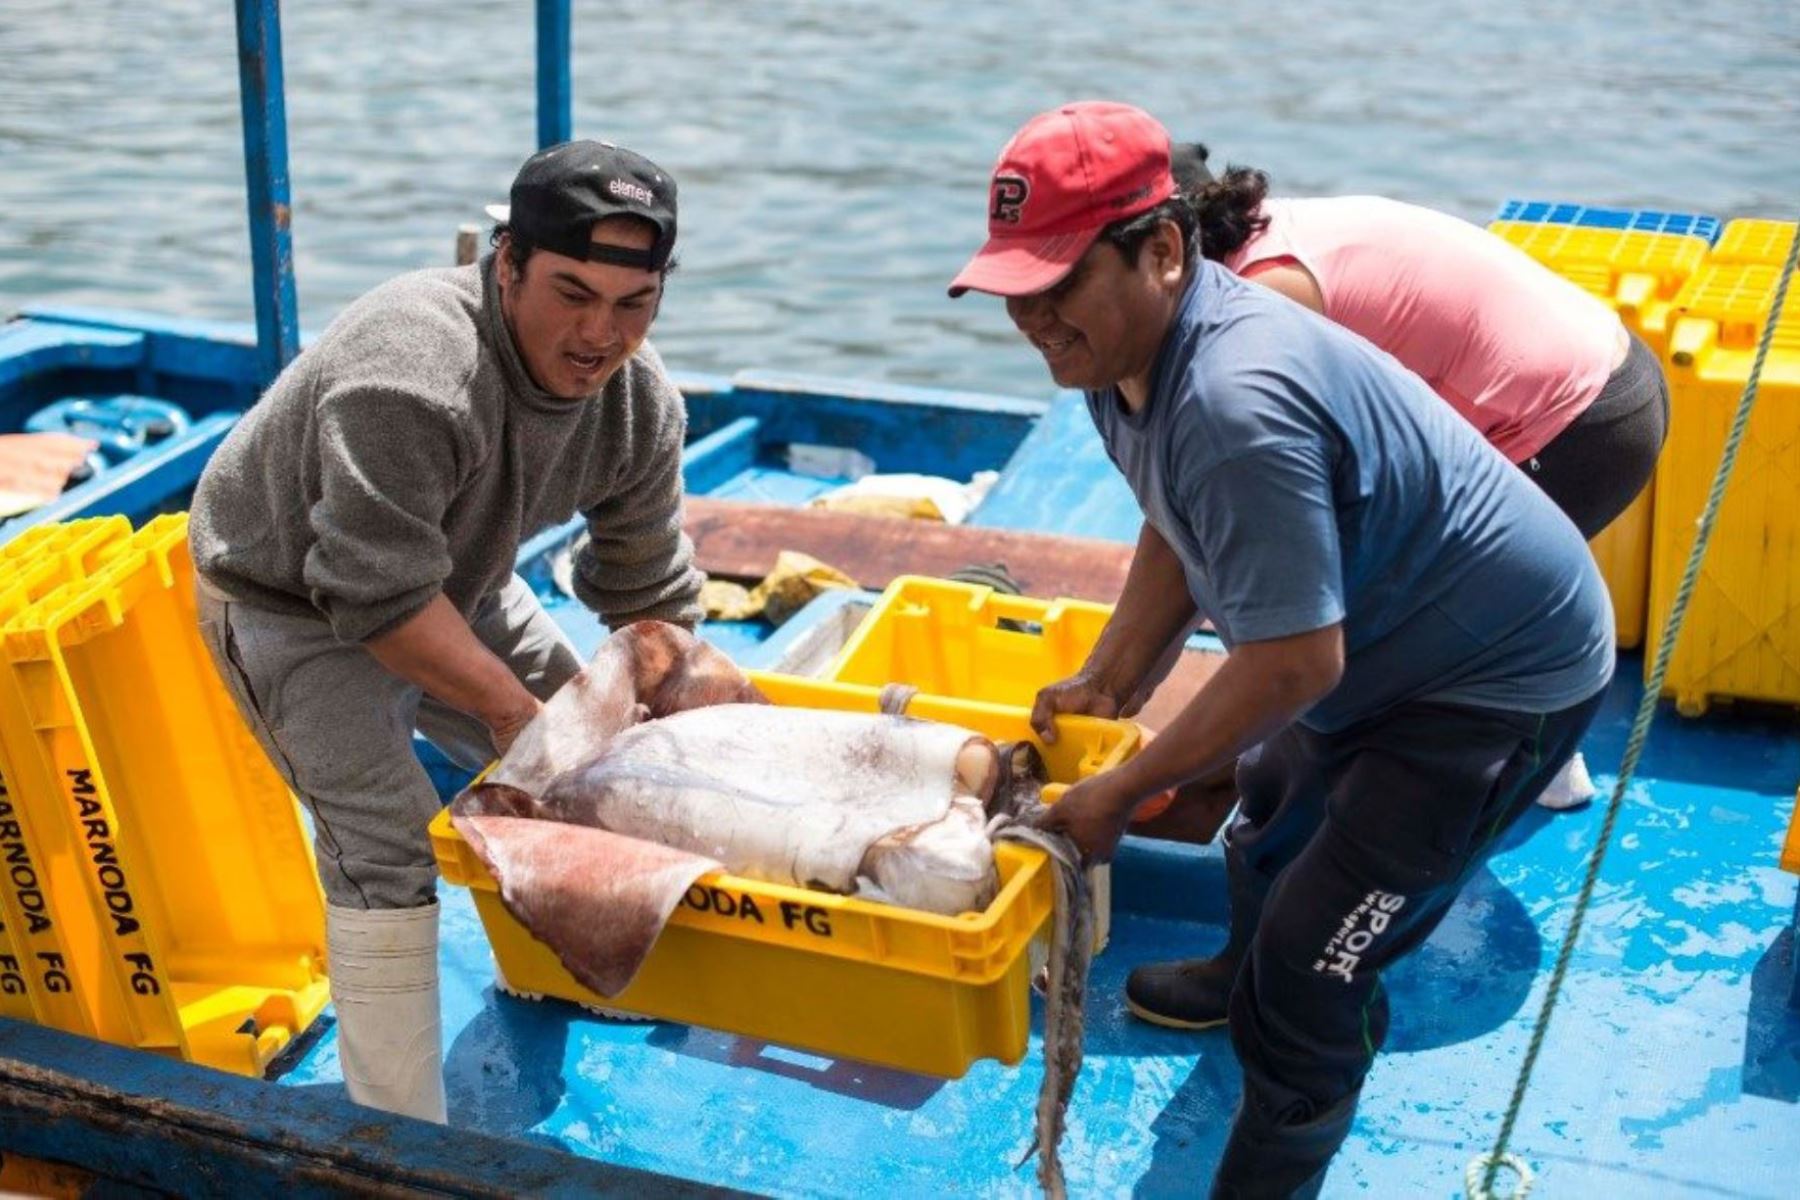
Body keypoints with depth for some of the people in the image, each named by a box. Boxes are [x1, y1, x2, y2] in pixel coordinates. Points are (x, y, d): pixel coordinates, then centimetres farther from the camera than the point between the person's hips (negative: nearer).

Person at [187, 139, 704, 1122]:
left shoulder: (640, 404, -14)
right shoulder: (411, 376, -39)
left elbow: (650, 597, -5)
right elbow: (381, 598, -35)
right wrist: (510, 704, -28)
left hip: (452, 581, 8)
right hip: (289, 596, -7)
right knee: (386, 842, -18)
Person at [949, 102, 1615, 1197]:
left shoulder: (1237, 406, -39)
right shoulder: (1120, 341, -7)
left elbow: (1293, 665, -34)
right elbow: (1179, 532, 8)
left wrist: (1121, 793, -24)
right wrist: (1107, 683, 2)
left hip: (1506, 680, -10)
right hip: (1386, 645, 10)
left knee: (1309, 978, -11)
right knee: (1272, 817, 32)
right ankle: (1252, 976, 61)